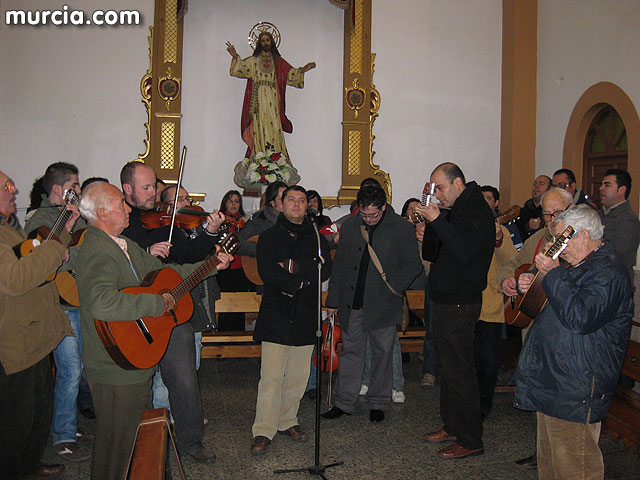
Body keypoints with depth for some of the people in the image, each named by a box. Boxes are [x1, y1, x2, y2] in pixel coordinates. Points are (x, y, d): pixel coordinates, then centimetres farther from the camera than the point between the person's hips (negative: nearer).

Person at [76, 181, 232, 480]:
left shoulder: (123, 244, 10)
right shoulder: (97, 253, -24)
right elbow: (102, 303, -41)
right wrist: (158, 303, -31)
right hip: (116, 369, -10)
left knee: (141, 430, 25)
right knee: (116, 443, 7)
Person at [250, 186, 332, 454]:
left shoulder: (316, 237, 14)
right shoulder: (270, 236, 6)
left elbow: (326, 270, -2)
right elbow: (267, 272, -9)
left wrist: (294, 268, -13)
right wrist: (301, 282, -12)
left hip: (305, 315, 3)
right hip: (276, 314, -3)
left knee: (298, 376, 7)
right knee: (271, 376, -6)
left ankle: (288, 422, 23)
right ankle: (263, 431, 4)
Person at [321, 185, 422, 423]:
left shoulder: (402, 228, -4)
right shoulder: (349, 226, 6)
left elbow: (413, 264, 0)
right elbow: (339, 265, 11)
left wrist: (393, 286, -14)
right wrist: (333, 300, 10)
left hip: (382, 304, -2)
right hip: (352, 304, 3)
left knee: (382, 353, 8)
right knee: (350, 352, 9)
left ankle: (377, 403, 24)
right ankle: (344, 402, 21)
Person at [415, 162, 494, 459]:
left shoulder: (476, 210, -14)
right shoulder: (458, 210, 16)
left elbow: (465, 251, -28)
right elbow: (437, 254, 19)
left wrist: (437, 221, -27)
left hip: (460, 305, -10)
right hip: (445, 301, 10)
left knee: (459, 371, -3)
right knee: (447, 368, 17)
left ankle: (470, 440, 8)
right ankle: (452, 426, 30)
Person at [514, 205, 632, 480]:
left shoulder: (607, 273, -16)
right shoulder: (580, 267, 16)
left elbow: (579, 317, -30)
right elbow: (560, 305, 30)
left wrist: (553, 274, -22)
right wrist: (531, 287, 10)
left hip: (575, 395, -11)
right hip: (552, 386, 11)